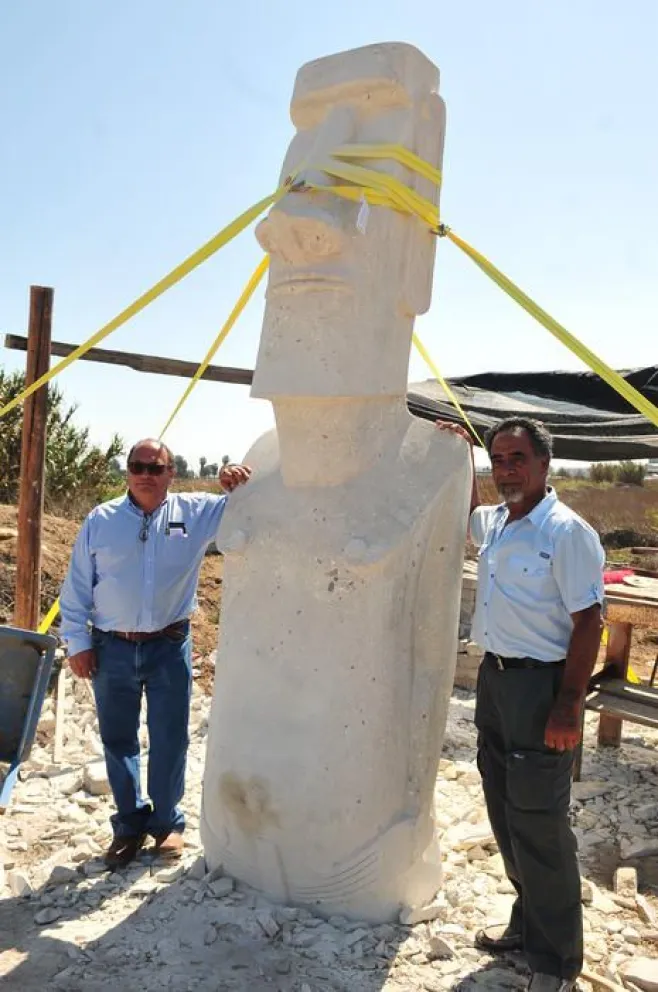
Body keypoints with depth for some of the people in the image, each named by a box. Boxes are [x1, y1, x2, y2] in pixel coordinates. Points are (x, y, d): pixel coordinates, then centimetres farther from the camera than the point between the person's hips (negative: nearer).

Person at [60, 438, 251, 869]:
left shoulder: (198, 512, -3)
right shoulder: (100, 520, 0)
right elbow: (76, 588, 4)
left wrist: (240, 483, -25)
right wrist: (77, 642, 1)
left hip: (169, 646, -1)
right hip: (111, 648, 2)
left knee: (170, 740, 8)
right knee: (118, 740, 13)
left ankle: (167, 821, 28)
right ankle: (130, 823, 31)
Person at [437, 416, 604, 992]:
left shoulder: (567, 532, -16)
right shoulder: (493, 525, 7)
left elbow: (588, 623, -17)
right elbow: (464, 508, 31)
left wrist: (569, 704, -20)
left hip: (541, 685, -8)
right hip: (495, 678, 8)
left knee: (538, 825, 1)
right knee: (504, 813, 18)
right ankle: (528, 923, 37)